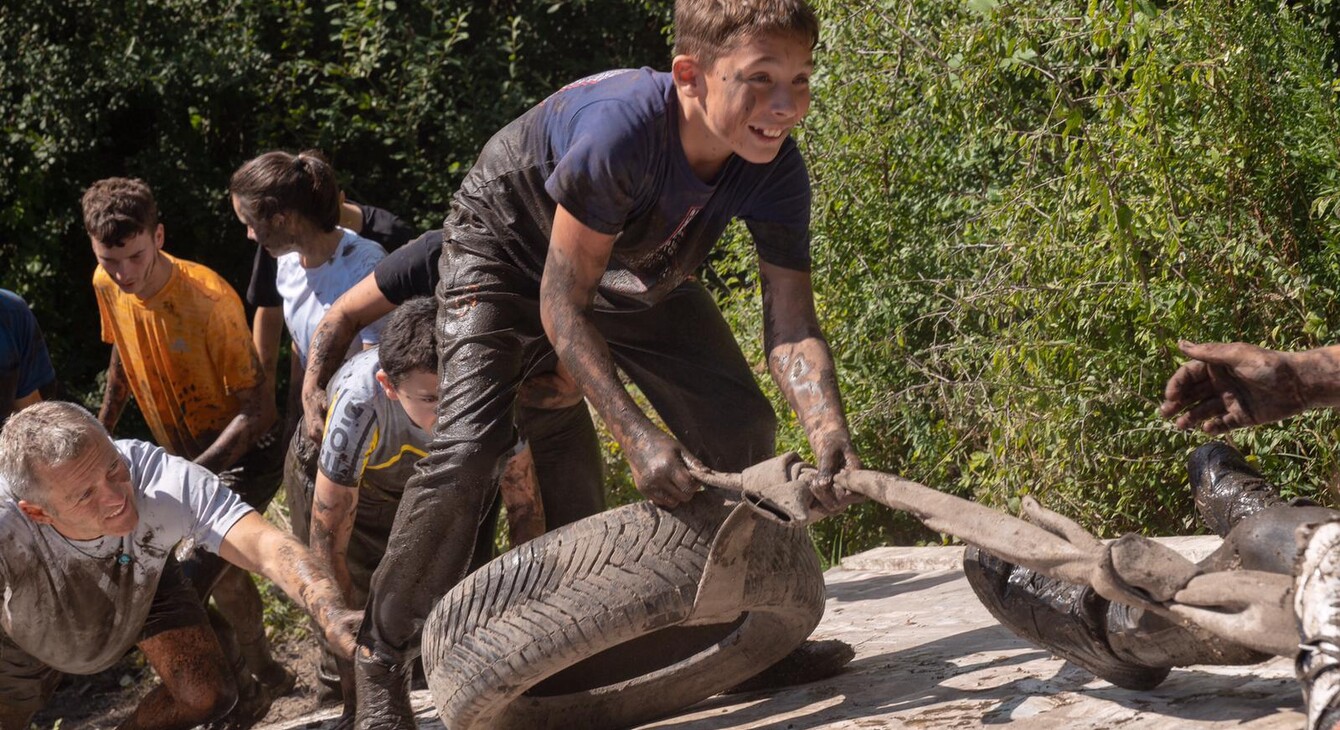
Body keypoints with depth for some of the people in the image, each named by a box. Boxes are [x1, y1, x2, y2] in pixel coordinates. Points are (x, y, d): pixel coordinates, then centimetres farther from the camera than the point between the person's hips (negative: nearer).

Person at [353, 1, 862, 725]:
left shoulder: (775, 170, -26)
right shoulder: (624, 128, -43)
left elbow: (791, 326, -25)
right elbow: (560, 306, -36)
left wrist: (828, 433, -45)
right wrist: (636, 436, -44)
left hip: (633, 265, 6)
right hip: (508, 251, -6)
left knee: (742, 427, -2)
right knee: (468, 449, -23)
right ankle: (381, 659, -6)